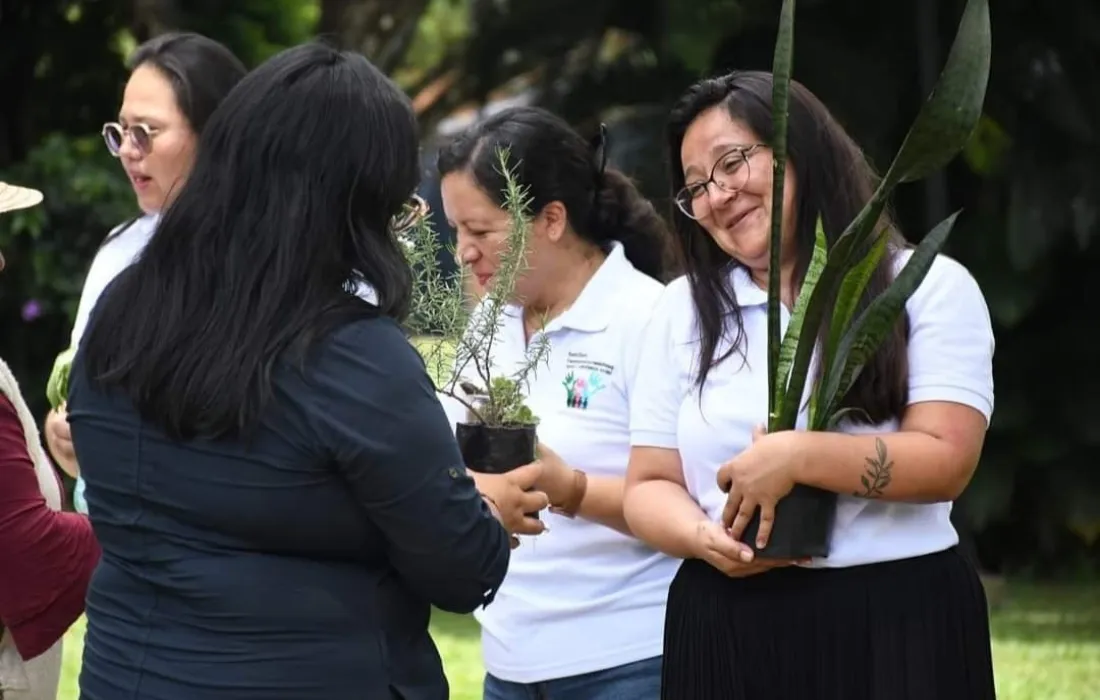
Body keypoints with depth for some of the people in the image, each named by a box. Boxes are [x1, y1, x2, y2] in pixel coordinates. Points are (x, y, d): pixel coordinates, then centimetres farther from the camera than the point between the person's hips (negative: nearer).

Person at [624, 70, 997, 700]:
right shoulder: (684, 310, 11)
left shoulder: (927, 288, 0)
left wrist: (797, 458, -20)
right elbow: (650, 485, 9)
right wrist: (707, 540, -12)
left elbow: (947, 461, -10)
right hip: (726, 634, 3)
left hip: (898, 628, -3)